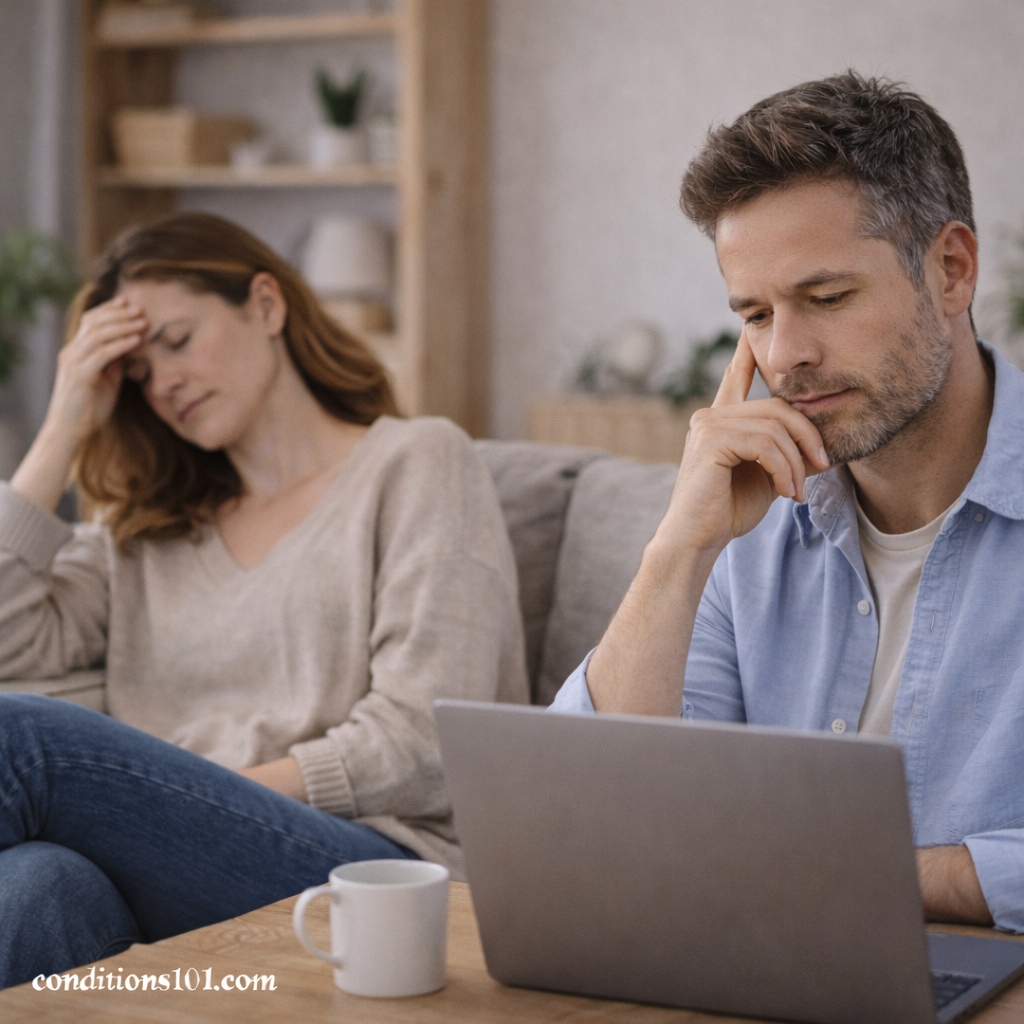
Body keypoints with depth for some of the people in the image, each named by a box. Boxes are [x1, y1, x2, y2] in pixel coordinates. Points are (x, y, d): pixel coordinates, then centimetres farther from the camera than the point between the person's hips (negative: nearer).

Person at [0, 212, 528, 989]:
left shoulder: (418, 462, 11)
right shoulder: (142, 530, 27)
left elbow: (422, 747, -2)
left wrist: (210, 803, -9)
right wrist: (64, 434, 15)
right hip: (176, 885, 4)